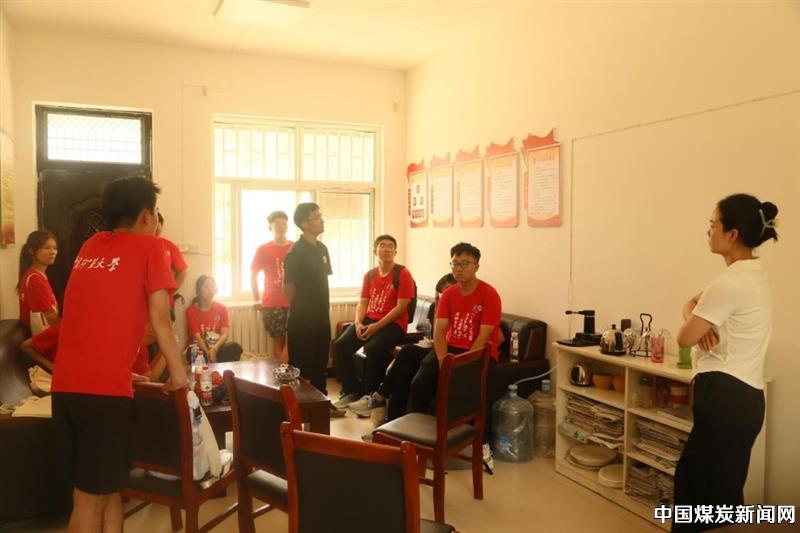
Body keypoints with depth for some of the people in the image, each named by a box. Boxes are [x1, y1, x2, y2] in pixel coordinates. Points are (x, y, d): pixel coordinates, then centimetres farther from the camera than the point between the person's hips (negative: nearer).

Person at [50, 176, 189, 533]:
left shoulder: (90, 245, 16)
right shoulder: (148, 246, -2)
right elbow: (160, 321, -5)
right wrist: (178, 373, 5)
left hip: (65, 384, 7)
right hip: (104, 387, -7)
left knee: (107, 485, 17)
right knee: (91, 497, 2)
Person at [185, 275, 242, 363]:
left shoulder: (221, 308, 5)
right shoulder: (191, 310, -4)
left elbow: (225, 334, -8)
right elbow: (197, 337, -14)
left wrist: (214, 348, -29)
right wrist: (208, 353, -33)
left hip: (216, 348, 3)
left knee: (235, 347, -28)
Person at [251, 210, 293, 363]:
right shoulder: (263, 249, 4)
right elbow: (253, 275, 10)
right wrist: (257, 299, 8)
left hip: (294, 302, 0)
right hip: (271, 304, 0)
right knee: (278, 341, 5)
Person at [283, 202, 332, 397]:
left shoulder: (322, 249, 9)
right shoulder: (295, 252, -15)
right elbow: (288, 288, -11)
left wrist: (324, 308, 12)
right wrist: (301, 309, 1)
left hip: (322, 315, 7)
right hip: (302, 318, -7)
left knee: (320, 361, 16)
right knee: (301, 364, 3)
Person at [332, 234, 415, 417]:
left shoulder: (403, 274, -6)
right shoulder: (369, 275, 13)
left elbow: (401, 307, -12)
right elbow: (362, 303, 12)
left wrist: (377, 326, -19)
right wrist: (358, 323, -9)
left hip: (393, 323, -6)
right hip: (368, 320, 6)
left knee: (373, 348, -33)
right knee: (341, 345, -15)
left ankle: (372, 395, -13)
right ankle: (352, 391, 1)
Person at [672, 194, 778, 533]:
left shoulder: (731, 282, -20)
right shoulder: (752, 275, 12)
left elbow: (684, 339, -14)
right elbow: (692, 304, 16)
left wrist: (695, 326, 7)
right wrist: (699, 320, -5)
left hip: (725, 396, -10)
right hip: (744, 395, 10)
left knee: (712, 493, 2)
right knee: (694, 480, 19)